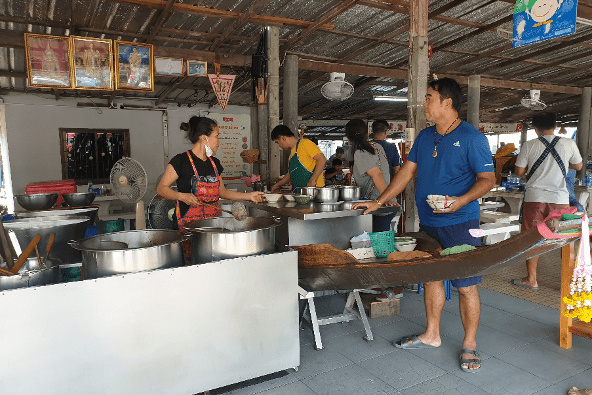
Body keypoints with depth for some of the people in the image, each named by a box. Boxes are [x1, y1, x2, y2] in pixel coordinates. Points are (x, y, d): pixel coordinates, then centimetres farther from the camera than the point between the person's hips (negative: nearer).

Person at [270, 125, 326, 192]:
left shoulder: (305, 143, -5)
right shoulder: (292, 152, 22)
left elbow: (322, 160, -14)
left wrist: (312, 181, -20)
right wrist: (277, 185, 36)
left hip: (313, 188, -8)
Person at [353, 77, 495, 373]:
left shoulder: (471, 138, -8)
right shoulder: (425, 136, 12)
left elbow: (488, 178, -8)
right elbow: (407, 172, 14)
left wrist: (461, 200, -26)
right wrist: (377, 202, 11)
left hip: (459, 224, -6)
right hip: (427, 223, 7)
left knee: (466, 285, 2)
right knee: (430, 277, 15)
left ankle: (469, 345, 20)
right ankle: (431, 335, 31)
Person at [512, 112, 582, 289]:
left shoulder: (529, 145, -4)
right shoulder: (568, 144, 1)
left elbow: (519, 171, 0)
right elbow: (578, 166, 15)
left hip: (535, 198, -1)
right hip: (560, 198, 1)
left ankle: (531, 279, 12)